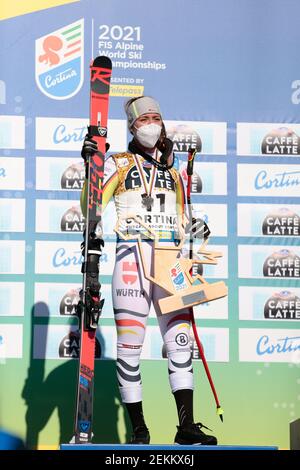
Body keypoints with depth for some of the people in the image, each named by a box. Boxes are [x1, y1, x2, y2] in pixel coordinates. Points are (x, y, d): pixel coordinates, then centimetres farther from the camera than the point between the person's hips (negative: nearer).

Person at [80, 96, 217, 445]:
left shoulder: (173, 171, 20)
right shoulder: (119, 163, 8)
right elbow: (91, 206, -2)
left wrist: (196, 230, 7)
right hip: (131, 257, -3)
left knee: (179, 340, -3)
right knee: (130, 345, -3)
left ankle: (186, 426, 0)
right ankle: (138, 430, 6)